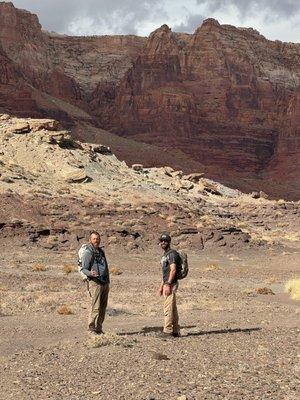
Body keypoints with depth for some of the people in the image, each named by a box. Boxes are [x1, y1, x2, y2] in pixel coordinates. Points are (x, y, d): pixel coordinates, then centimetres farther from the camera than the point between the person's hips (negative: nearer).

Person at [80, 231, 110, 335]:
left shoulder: (101, 251, 18)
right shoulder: (88, 252, -5)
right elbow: (84, 269, -9)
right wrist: (90, 273, -30)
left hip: (105, 283, 7)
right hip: (95, 282, -7)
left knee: (103, 308, 7)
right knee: (96, 307, -11)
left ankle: (99, 328, 13)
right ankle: (92, 328, -3)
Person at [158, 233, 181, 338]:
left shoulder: (172, 254, -11)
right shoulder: (165, 255, 21)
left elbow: (173, 270, -20)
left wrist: (168, 284, -25)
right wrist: (161, 286, 23)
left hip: (171, 284, -10)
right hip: (167, 283, 10)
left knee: (168, 307, -10)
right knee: (173, 308, 11)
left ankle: (168, 330, -8)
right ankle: (175, 331, 14)